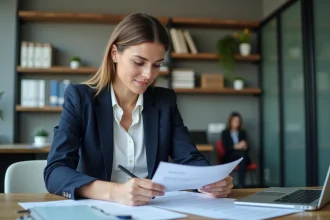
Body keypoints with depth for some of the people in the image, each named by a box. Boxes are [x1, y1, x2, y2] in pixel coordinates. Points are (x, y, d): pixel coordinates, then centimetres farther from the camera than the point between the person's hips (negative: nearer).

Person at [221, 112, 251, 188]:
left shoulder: (242, 132, 21)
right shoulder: (225, 133, 11)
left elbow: (247, 148, 14)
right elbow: (226, 147, -2)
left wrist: (245, 146, -11)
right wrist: (237, 146, -17)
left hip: (242, 156, 3)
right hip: (229, 157, -2)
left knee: (243, 154, -35)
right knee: (242, 153, -35)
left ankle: (241, 185, -44)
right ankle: (241, 185, -41)